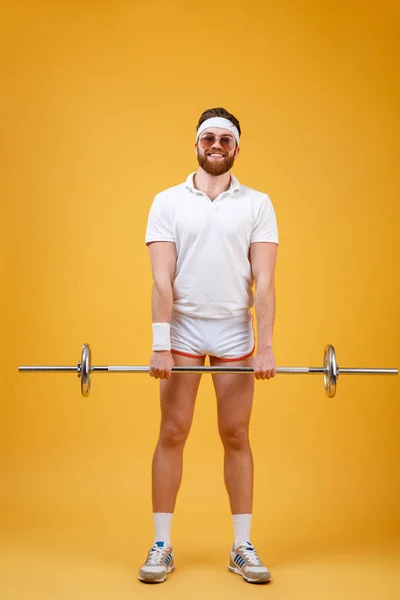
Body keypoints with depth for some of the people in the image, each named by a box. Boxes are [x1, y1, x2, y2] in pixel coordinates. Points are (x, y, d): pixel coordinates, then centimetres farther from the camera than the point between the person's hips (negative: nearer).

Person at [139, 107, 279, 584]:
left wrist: (265, 345, -12)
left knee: (236, 437, 6)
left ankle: (242, 547, 15)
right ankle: (161, 546, 12)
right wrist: (160, 344, -14)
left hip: (234, 331, 1)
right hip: (183, 329, 0)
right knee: (172, 434, 2)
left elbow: (264, 280, -4)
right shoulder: (168, 202, 2)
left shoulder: (257, 205, 3)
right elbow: (163, 279, -6)